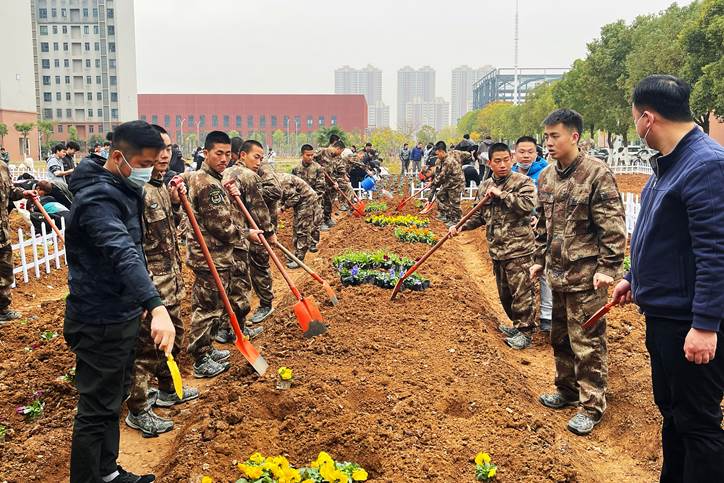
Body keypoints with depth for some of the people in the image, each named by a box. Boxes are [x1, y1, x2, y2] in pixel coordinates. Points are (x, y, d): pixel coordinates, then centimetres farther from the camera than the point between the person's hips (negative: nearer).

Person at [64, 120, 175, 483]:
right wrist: (156, 307, -52)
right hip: (100, 322, -10)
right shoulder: (98, 199, -23)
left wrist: (140, 303, 21)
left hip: (121, 315, 10)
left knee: (114, 398, 21)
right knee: (97, 408, 2)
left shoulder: (122, 191, 8)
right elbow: (124, 255, -40)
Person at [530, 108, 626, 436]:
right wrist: (540, 259, 18)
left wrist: (607, 268, -17)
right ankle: (567, 390, 35)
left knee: (587, 342, 0)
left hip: (585, 275, -7)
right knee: (560, 337, 18)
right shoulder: (546, 177, 9)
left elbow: (613, 227, -15)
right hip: (557, 272, 8)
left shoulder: (597, 174, -14)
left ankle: (592, 405, 13)